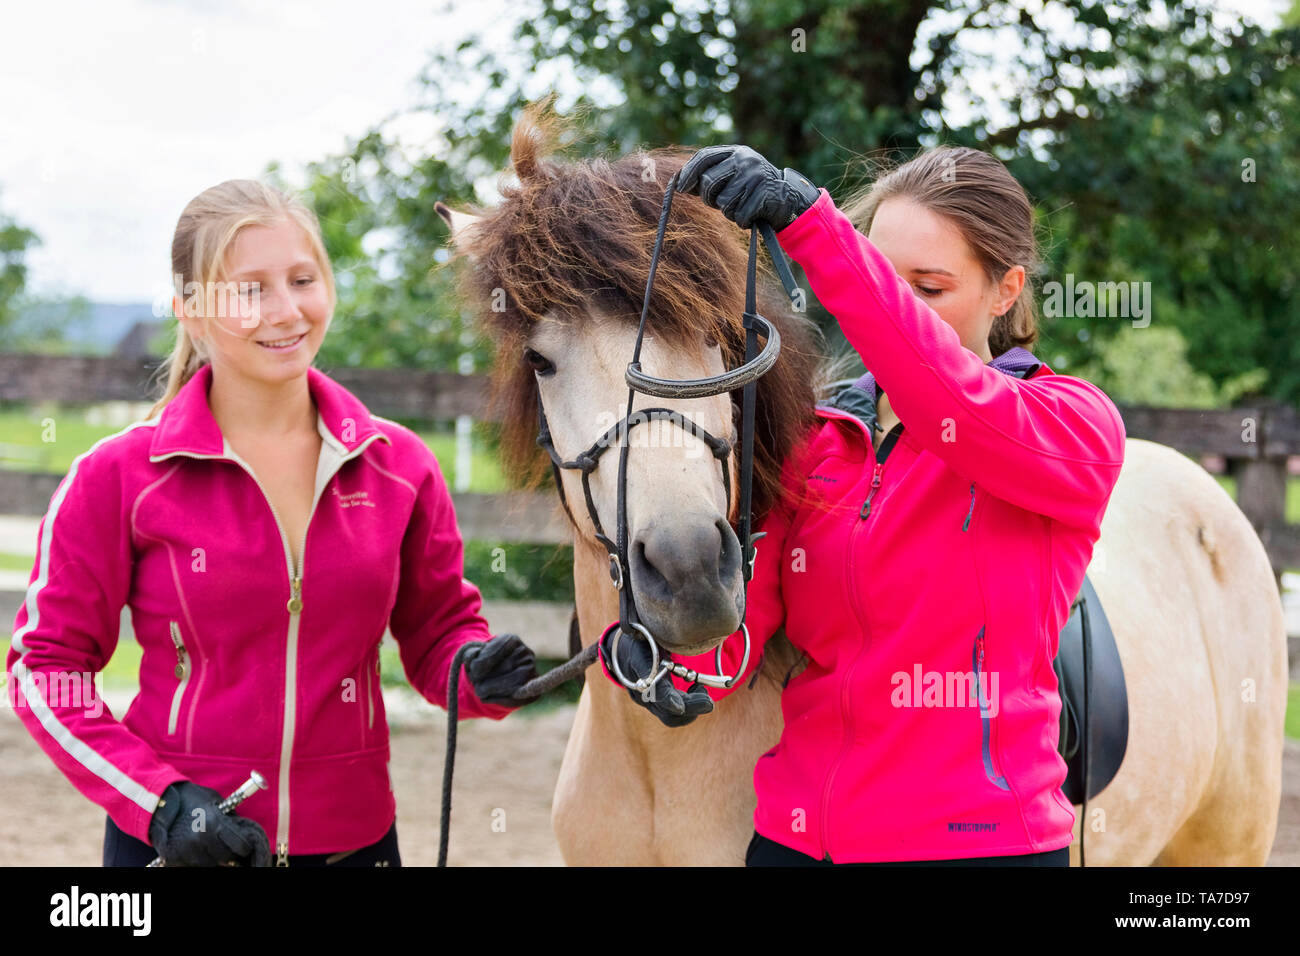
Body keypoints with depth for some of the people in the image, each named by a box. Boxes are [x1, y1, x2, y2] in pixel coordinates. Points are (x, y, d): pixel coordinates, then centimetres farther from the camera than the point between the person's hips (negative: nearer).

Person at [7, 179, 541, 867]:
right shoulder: (118, 476, -8)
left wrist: (482, 675, -12)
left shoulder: (398, 466, 0)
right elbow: (46, 665, -5)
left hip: (354, 835, 3)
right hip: (169, 839, -3)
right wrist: (158, 802, -15)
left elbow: (438, 632, 10)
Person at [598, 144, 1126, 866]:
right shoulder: (812, 441, 9)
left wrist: (810, 224, -34)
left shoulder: (1074, 423, -4)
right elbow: (736, 610, -6)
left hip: (973, 840, -4)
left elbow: (951, 404, -27)